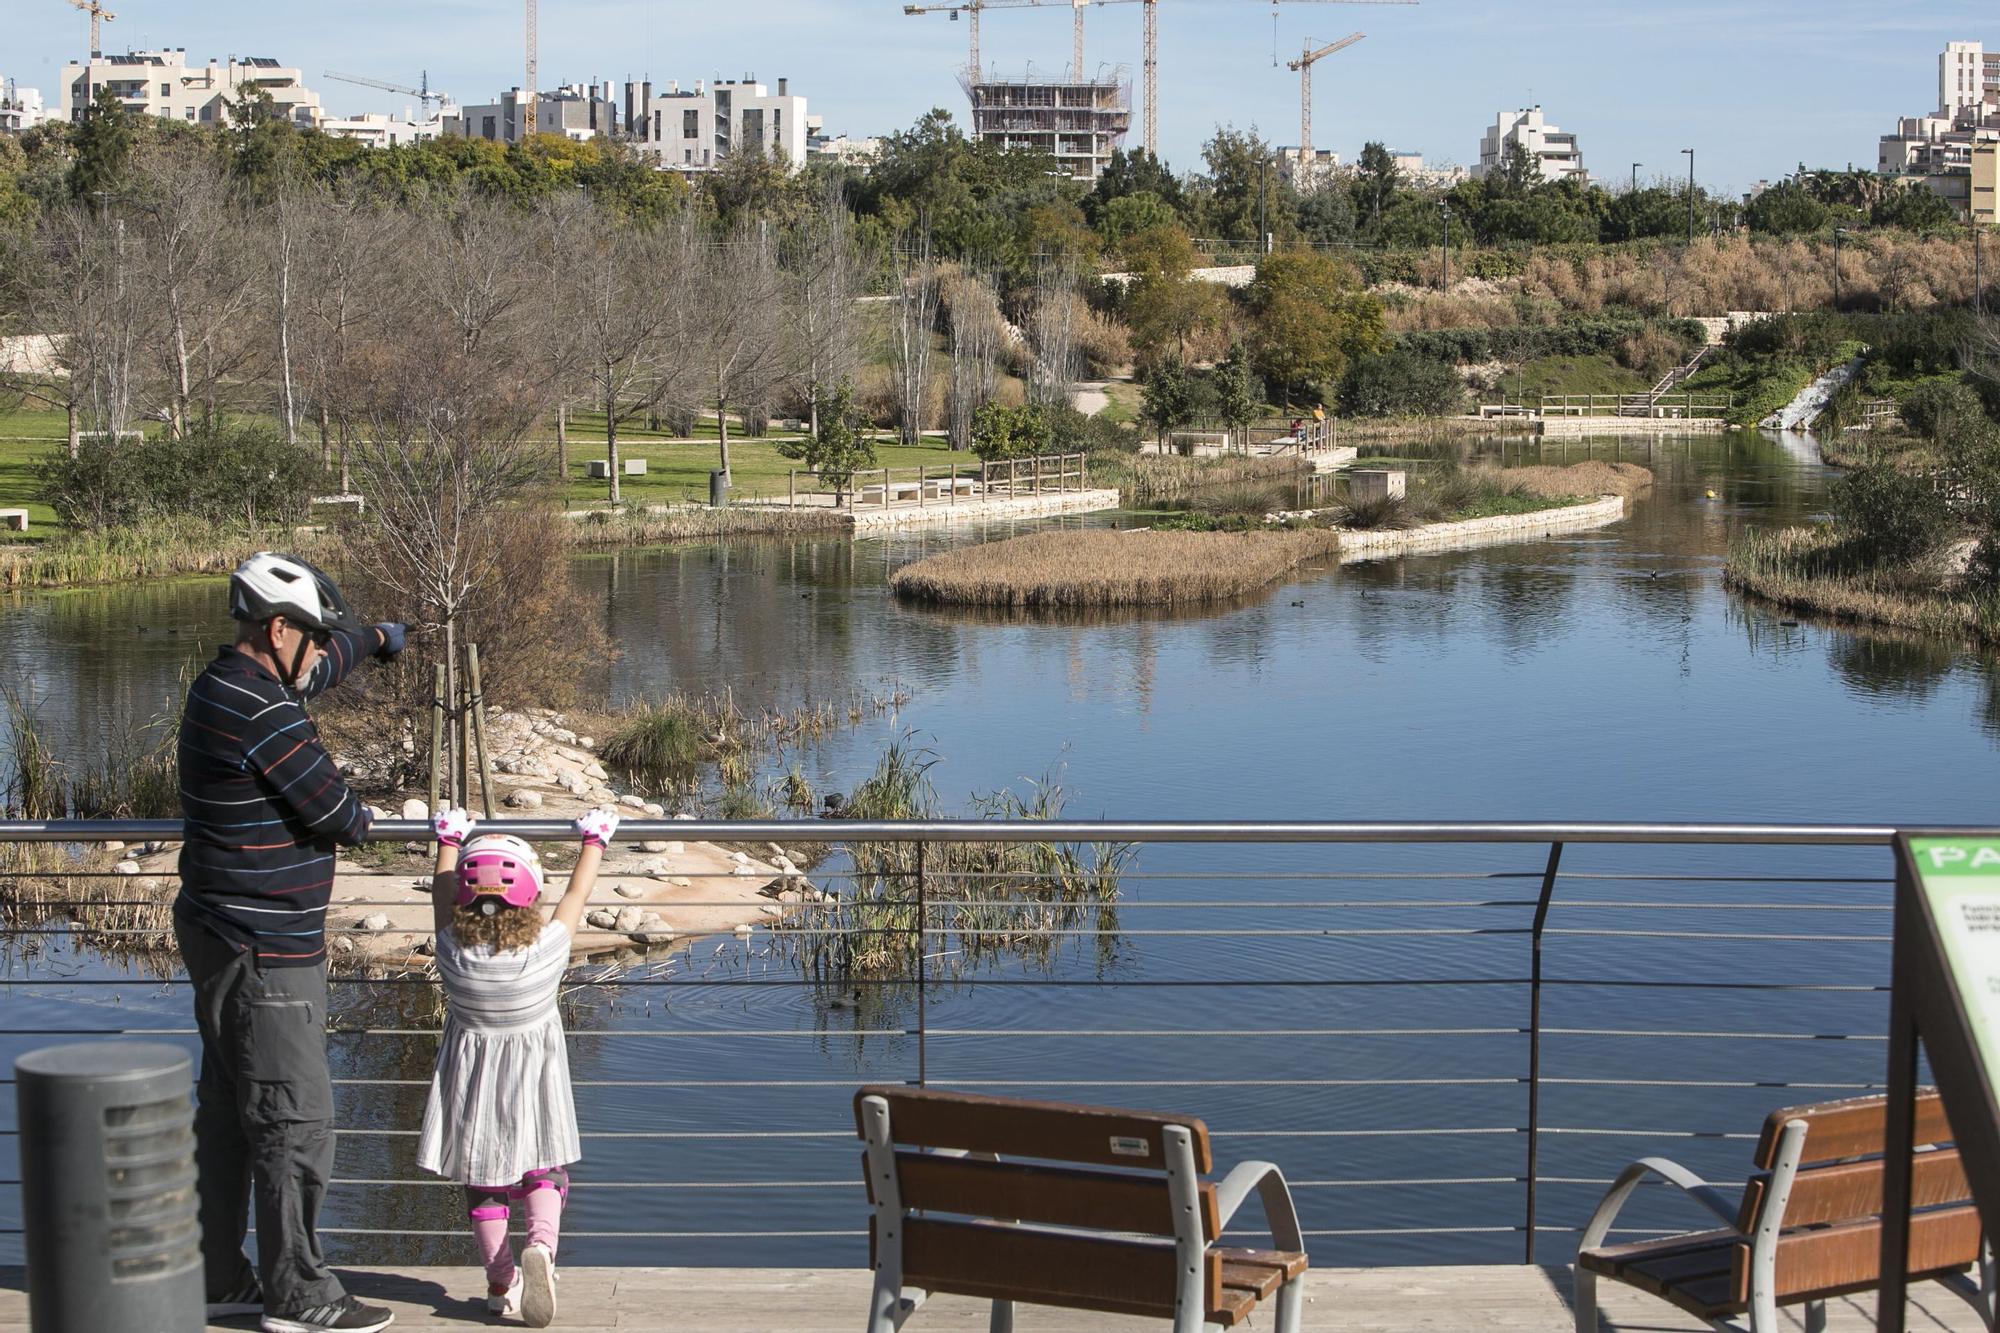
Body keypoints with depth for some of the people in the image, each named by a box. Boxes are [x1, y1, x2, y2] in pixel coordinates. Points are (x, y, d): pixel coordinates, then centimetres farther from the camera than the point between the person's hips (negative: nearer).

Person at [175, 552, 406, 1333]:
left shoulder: (230, 682, 10)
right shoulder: (260, 713, -22)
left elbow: (320, 667, 31)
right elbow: (335, 812, -17)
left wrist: (375, 638, 49)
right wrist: (356, 820, 7)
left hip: (223, 938, 11)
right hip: (263, 953, -11)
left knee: (229, 1111, 16)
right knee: (293, 1122, -3)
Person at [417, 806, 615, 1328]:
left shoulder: (454, 952, -15)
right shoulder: (547, 949, -19)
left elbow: (442, 892, 2)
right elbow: (577, 895, -3)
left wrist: (449, 840, 19)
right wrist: (593, 840, 13)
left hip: (472, 1087, 1)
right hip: (533, 1089, -1)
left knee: (483, 1184, 13)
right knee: (543, 1174, 11)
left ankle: (501, 1284, 18)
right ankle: (540, 1245, -16)